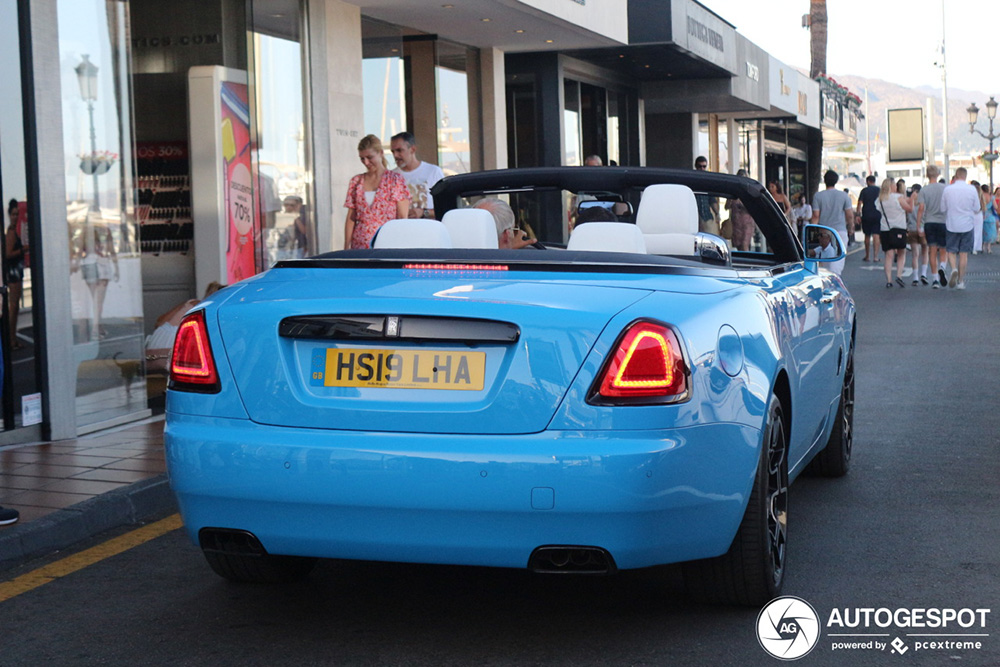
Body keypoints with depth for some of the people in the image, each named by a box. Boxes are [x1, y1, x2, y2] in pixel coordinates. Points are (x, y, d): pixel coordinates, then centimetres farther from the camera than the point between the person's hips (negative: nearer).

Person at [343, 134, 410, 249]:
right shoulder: (356, 182, 13)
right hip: (360, 246, 3)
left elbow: (403, 218, 0)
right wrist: (346, 248, 5)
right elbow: (351, 218, 12)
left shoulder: (396, 180, 3)